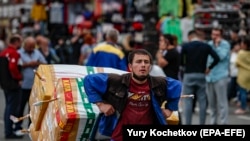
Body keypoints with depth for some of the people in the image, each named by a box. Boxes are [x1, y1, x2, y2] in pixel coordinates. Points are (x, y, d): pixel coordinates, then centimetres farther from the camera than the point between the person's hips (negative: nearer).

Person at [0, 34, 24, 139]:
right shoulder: (14, 53, -18)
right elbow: (13, 68, -29)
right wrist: (19, 78, -17)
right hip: (13, 84, -9)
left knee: (8, 107, 17)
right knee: (12, 108, -5)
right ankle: (9, 132, -3)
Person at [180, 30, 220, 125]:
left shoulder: (185, 46, -4)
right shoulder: (206, 46, 3)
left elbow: (180, 62, -6)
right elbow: (216, 58, -5)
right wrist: (209, 68, 5)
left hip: (189, 75, -2)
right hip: (201, 75, 2)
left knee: (187, 101, 2)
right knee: (202, 101, 7)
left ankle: (187, 123, 0)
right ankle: (202, 122, 9)